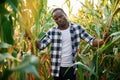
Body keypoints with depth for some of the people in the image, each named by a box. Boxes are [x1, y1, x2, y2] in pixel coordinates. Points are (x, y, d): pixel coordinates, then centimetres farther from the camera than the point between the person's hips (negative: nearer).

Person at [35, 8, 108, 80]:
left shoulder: (77, 28, -4)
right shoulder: (52, 32, -3)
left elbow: (91, 40, -7)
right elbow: (41, 45, -6)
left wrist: (102, 41, -27)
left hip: (71, 68, 0)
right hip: (57, 68, 0)